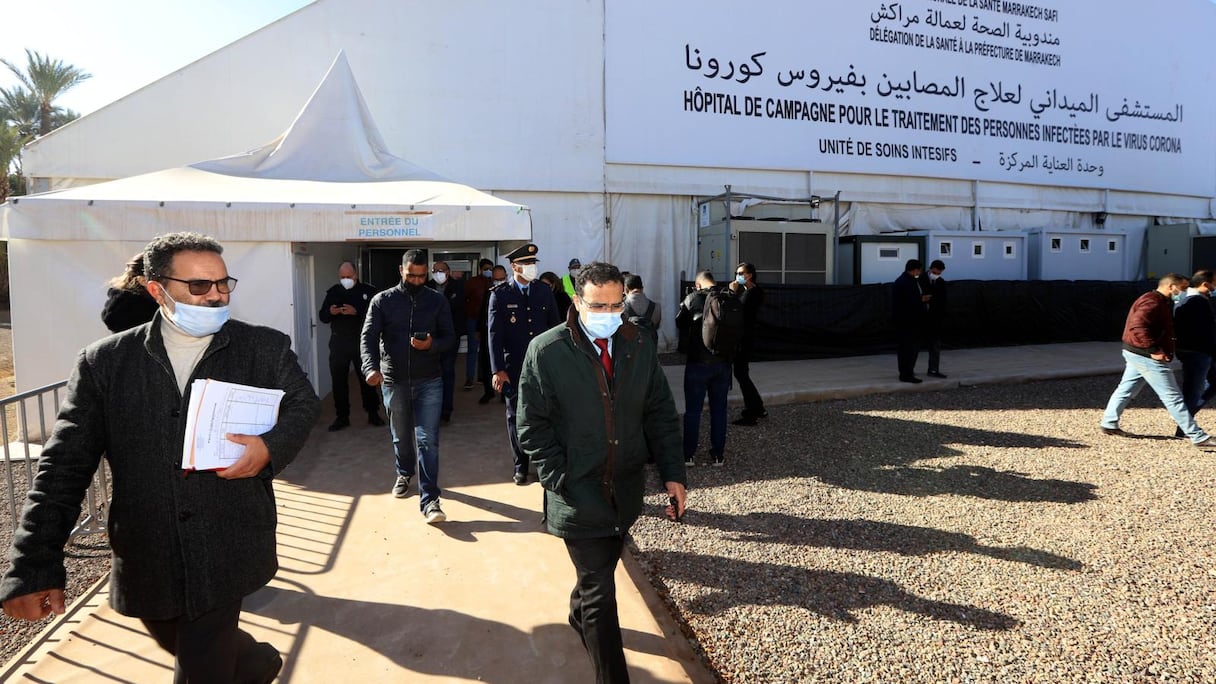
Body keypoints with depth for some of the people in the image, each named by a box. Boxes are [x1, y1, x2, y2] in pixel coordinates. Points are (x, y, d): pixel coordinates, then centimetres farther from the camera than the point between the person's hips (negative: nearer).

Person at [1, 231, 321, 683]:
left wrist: (271, 447, -17)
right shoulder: (104, 363, -2)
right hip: (146, 557, 3)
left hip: (227, 555, -3)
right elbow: (65, 466, -1)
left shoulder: (264, 348, -3)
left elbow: (303, 404, 6)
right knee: (182, 646, 24)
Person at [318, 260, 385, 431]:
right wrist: (330, 312, -15)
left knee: (367, 379, 6)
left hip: (362, 342, -3)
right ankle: (342, 417, 16)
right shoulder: (333, 292, 7)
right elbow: (322, 316, 7)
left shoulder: (368, 291, -2)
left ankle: (373, 414, 18)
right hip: (339, 342, 3)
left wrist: (357, 312, -25)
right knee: (338, 380, 5)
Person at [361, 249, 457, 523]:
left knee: (428, 440, -7)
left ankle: (429, 500, -4)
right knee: (401, 437, 18)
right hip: (394, 381, 1)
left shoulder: (438, 301, 2)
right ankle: (404, 474, 45)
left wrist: (432, 345, -19)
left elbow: (450, 338, 3)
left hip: (429, 381, -1)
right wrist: (371, 367, -25)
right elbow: (368, 337, -7)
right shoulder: (382, 301, 0)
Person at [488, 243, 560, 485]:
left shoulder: (544, 290, 5)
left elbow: (554, 326, 9)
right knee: (516, 417, 9)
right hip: (514, 366, -1)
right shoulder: (500, 295, -3)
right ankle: (520, 466, 23)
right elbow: (494, 334, -5)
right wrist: (498, 370, -10)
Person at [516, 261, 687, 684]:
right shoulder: (546, 351, -12)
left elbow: (660, 414, 4)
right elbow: (533, 426, -9)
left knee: (600, 569, 24)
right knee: (600, 590, 1)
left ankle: (580, 615, 55)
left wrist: (673, 474, -3)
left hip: (625, 490, 5)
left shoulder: (639, 347, 0)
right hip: (579, 494, -4)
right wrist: (561, 480, -15)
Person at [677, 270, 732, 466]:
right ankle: (718, 454, 17)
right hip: (723, 362, 3)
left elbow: (680, 323, 2)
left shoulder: (693, 298, -10)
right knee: (719, 409, 11)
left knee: (693, 409, 7)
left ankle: (689, 454, 12)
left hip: (698, 362, -3)